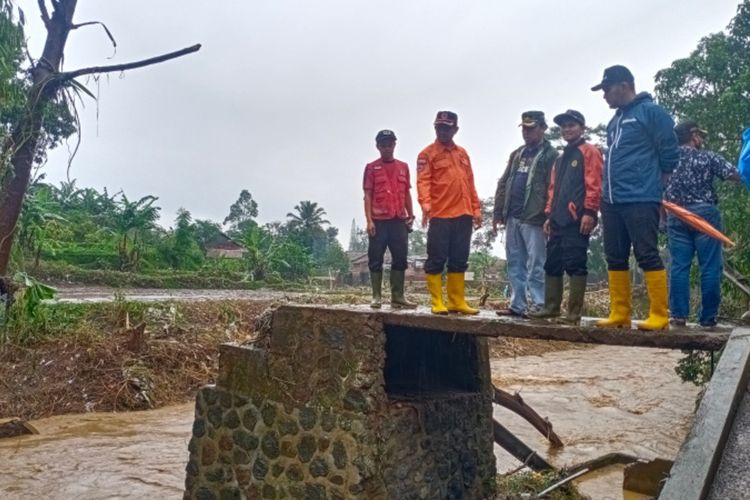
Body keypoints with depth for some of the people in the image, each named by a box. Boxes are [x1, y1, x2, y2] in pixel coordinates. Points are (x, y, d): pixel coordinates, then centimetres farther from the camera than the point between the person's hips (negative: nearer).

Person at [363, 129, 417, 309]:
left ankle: (398, 297, 7)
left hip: (399, 220, 3)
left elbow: (407, 194, 17)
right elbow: (367, 196, 0)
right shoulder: (371, 168, 5)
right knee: (376, 259, 0)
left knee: (400, 259, 2)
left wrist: (411, 216, 11)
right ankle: (376, 297, 5)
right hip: (378, 221, -3)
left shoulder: (403, 167, 14)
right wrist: (369, 220, -9)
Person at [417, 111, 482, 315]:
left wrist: (476, 208, 12)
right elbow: (423, 181, -12)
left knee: (459, 260, 9)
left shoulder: (462, 153, 17)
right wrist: (425, 203, -28)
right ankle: (437, 303, 5)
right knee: (436, 260, -3)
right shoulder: (427, 154, 0)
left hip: (463, 215, 6)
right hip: (440, 216, -5)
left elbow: (470, 183, 18)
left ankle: (457, 302, 17)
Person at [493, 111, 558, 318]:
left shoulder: (550, 155, -2)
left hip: (533, 218, -7)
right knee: (515, 265, 9)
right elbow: (503, 183, 19)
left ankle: (540, 306, -2)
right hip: (512, 217, 7)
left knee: (535, 266, -7)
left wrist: (548, 216, -18)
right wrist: (498, 211, 13)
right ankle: (517, 305, 15)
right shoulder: (517, 154, 20)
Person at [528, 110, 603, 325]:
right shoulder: (560, 159, 24)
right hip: (559, 220, 8)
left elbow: (594, 184, -10)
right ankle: (551, 307, 16)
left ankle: (574, 313, -5)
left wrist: (589, 212, -18)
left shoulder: (589, 151, 0)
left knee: (575, 265, -8)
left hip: (577, 219, -8)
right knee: (552, 264, 8)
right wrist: (549, 215, 15)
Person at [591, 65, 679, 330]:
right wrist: (608, 190, 17)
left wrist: (653, 185, 2)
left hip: (641, 201, -8)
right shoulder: (616, 120, 19)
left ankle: (659, 316, 0)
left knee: (647, 256, -7)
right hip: (611, 201, 8)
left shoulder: (651, 112, -4)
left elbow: (670, 154, -5)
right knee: (615, 258, 8)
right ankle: (619, 314, 15)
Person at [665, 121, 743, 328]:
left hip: (677, 217, 3)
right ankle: (708, 317, 1)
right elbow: (736, 176, -3)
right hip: (705, 214, -3)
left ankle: (679, 315, -1)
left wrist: (666, 218, 13)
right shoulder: (707, 157, 2)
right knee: (710, 267, 1)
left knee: (679, 266, 2)